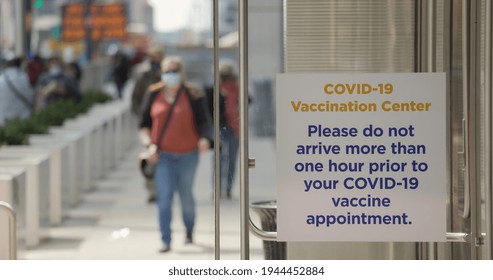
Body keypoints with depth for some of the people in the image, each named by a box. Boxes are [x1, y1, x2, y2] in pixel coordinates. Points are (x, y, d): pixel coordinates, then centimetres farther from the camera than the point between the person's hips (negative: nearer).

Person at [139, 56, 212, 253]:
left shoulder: (193, 96, -5)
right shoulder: (154, 94, 2)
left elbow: (204, 122, -7)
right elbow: (145, 124, 8)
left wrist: (204, 139, -28)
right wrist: (149, 144, -7)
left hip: (187, 155, -1)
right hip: (162, 155, 1)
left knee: (185, 194, 12)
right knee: (164, 196, -9)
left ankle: (189, 229, 40)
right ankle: (166, 241, -8)